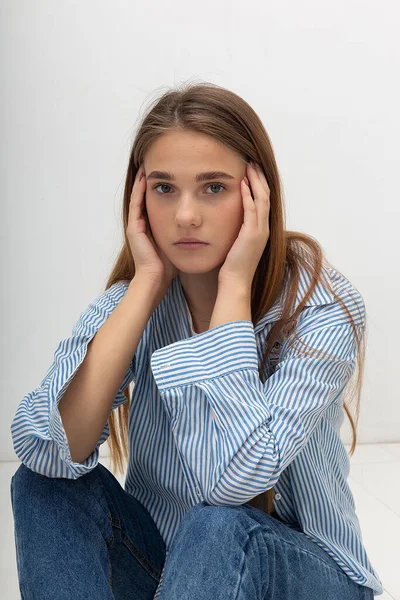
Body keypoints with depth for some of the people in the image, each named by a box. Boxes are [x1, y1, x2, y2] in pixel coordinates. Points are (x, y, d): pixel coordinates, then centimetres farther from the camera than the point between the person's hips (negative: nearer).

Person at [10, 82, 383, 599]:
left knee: (219, 529, -36)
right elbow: (45, 449, -26)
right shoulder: (128, 301, -9)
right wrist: (148, 282, -25)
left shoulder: (324, 309, -20)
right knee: (45, 484, -21)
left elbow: (234, 476, -34)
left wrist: (234, 285, -28)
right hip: (158, 556, 4)